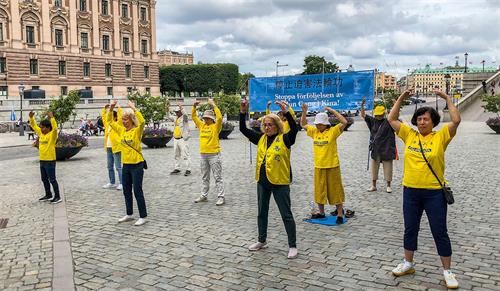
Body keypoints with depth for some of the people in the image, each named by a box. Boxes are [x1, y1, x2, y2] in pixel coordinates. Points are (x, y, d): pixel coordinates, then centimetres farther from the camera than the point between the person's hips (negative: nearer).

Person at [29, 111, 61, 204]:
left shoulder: (52, 134, -12)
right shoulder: (41, 133, 9)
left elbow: (55, 128, -32)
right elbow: (34, 126, 18)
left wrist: (52, 118, -36)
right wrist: (31, 117, 5)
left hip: (50, 161, -8)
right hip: (42, 160, 8)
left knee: (52, 180, -3)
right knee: (44, 179, 16)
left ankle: (57, 197, 4)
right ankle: (48, 195, 28)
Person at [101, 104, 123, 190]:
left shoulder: (118, 125, -6)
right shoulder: (107, 124, 12)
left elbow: (120, 117, -20)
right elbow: (103, 116, 23)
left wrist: (119, 108, -16)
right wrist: (105, 108, 14)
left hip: (116, 148, -7)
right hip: (108, 148, 8)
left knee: (118, 167, -6)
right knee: (110, 167, 14)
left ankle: (122, 183, -1)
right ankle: (112, 183, 24)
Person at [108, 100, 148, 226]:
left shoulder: (137, 130, -12)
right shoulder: (121, 130, 7)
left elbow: (142, 121, -32)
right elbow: (110, 121, 13)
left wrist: (134, 109, -28)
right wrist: (111, 108, -2)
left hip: (137, 165, -7)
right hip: (126, 165, 7)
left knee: (137, 191, -3)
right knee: (126, 191, 16)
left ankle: (143, 217, 8)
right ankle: (129, 214, 30)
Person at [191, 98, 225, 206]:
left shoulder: (215, 126, -6)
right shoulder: (202, 125, 11)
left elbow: (219, 117, -23)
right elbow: (194, 117, 15)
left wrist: (213, 105, -20)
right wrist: (194, 106, 1)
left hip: (214, 154, -7)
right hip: (203, 154, 7)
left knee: (218, 177, -3)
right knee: (204, 177, 16)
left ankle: (221, 197, -1)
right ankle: (204, 196, 25)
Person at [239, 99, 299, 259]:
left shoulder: (284, 139, -9)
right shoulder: (261, 138, 6)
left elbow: (294, 129, -27)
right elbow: (243, 129, 5)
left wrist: (286, 112, -36)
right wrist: (243, 112, -7)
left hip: (280, 182, -6)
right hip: (262, 181, 6)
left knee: (286, 214, 2)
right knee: (262, 212, 19)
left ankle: (292, 246, 13)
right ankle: (262, 241, 36)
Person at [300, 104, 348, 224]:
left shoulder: (333, 131, -8)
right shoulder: (314, 131, 7)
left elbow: (344, 122, -19)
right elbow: (303, 124, 17)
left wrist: (332, 111, -17)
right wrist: (304, 112, 3)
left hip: (332, 166, -5)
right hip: (318, 167, 5)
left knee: (335, 190, 3)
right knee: (319, 191, 14)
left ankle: (340, 214, 13)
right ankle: (321, 213, 29)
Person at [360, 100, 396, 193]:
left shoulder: (389, 122, -4)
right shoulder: (372, 121, 5)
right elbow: (363, 115, 4)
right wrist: (362, 106, -11)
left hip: (386, 150, -3)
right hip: (375, 150, 3)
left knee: (387, 168, 5)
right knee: (374, 168, 10)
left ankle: (388, 186, 18)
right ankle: (373, 185, 22)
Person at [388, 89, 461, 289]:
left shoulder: (440, 137, -4)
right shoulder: (409, 135, 4)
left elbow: (456, 120, -16)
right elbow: (391, 119, 6)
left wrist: (447, 98, -9)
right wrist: (401, 98, 4)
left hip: (434, 192, -3)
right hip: (410, 191, 4)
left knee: (439, 232, 5)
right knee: (410, 229, 15)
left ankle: (447, 271, 18)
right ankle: (408, 264, 30)